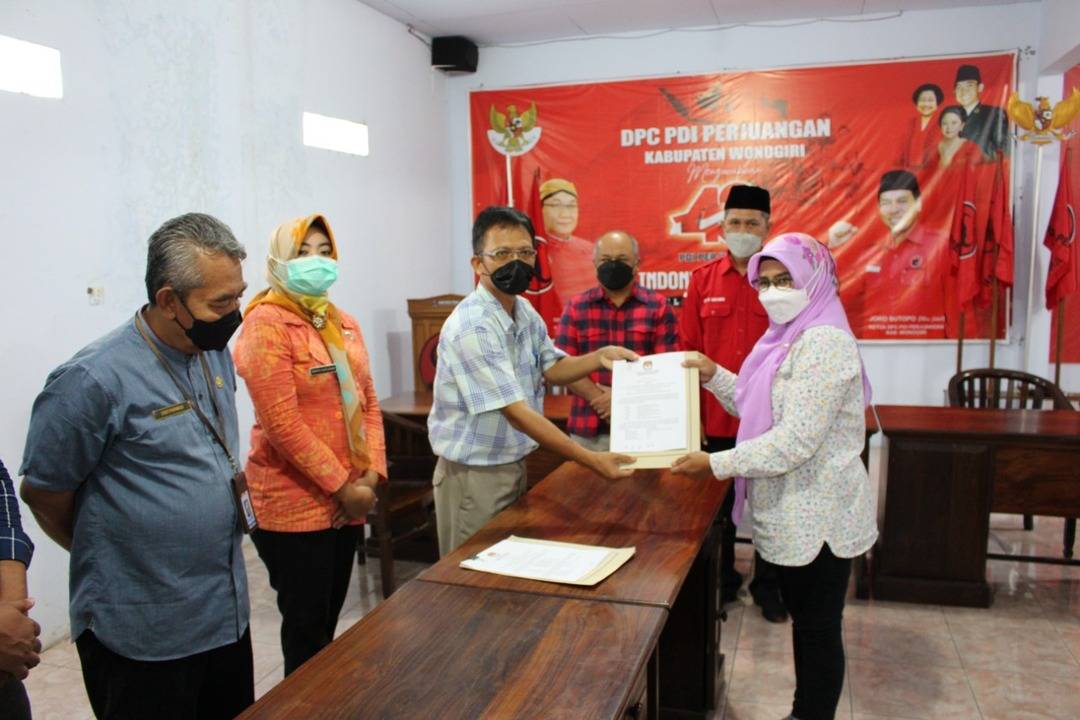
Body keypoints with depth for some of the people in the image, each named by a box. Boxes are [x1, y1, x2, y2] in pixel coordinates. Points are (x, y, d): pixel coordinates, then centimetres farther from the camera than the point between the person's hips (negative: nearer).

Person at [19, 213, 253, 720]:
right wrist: (110, 557, 3)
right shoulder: (95, 379, -20)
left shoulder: (215, 354, 3)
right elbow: (42, 492, -9)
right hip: (143, 634, -7)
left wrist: (234, 482, 3)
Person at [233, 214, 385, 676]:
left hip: (348, 500, 7)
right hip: (294, 504, -7)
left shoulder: (344, 324, 10)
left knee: (329, 621, 18)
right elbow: (282, 423, -19)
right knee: (306, 628, 6)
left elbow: (369, 403, 11)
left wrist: (370, 476, -2)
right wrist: (343, 487, -15)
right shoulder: (266, 324, -12)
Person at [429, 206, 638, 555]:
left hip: (514, 465, 8)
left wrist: (600, 357, -8)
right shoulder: (470, 328, -27)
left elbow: (551, 369, 11)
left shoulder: (525, 310, 2)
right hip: (473, 473, -8)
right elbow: (517, 413, -29)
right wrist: (592, 460, -28)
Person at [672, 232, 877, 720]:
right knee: (805, 620, 22)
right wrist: (715, 376, 4)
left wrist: (715, 465, -23)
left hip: (816, 516, -10)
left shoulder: (824, 342, -21)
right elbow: (761, 408, 18)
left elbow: (795, 441, -27)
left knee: (817, 627, 7)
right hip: (795, 512, 10)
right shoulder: (789, 336, 11)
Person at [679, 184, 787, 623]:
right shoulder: (703, 280, 2)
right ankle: (723, 581, 34)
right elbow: (688, 349, 2)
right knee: (719, 503, 16)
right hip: (717, 416, 2)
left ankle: (767, 585, 31)